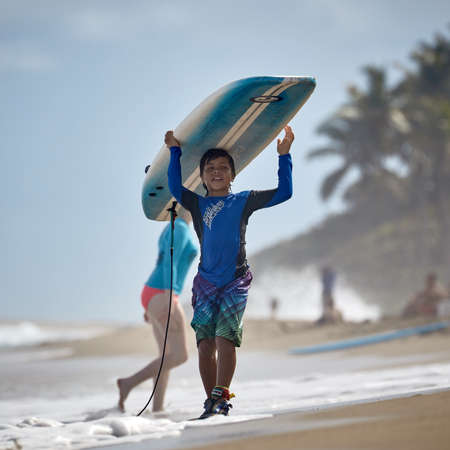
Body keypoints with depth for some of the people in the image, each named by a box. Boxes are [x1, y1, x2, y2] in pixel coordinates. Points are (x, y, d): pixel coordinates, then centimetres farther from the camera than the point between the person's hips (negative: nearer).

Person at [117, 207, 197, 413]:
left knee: (168, 356, 8)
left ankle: (157, 410, 4)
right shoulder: (180, 229, -13)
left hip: (154, 296, 10)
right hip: (161, 297, -10)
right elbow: (169, 265, -22)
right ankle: (129, 382, -8)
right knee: (180, 356, -8)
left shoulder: (170, 231, 19)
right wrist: (169, 302, -28)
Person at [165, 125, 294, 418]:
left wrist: (284, 156, 6)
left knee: (225, 339, -17)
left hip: (235, 282, -2)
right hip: (206, 282, 2)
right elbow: (175, 187, -3)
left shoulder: (244, 201, 9)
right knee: (205, 345, -3)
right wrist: (175, 152, -1)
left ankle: (221, 397, -18)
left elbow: (283, 192, 8)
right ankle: (212, 402, 4)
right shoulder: (197, 204, 12)